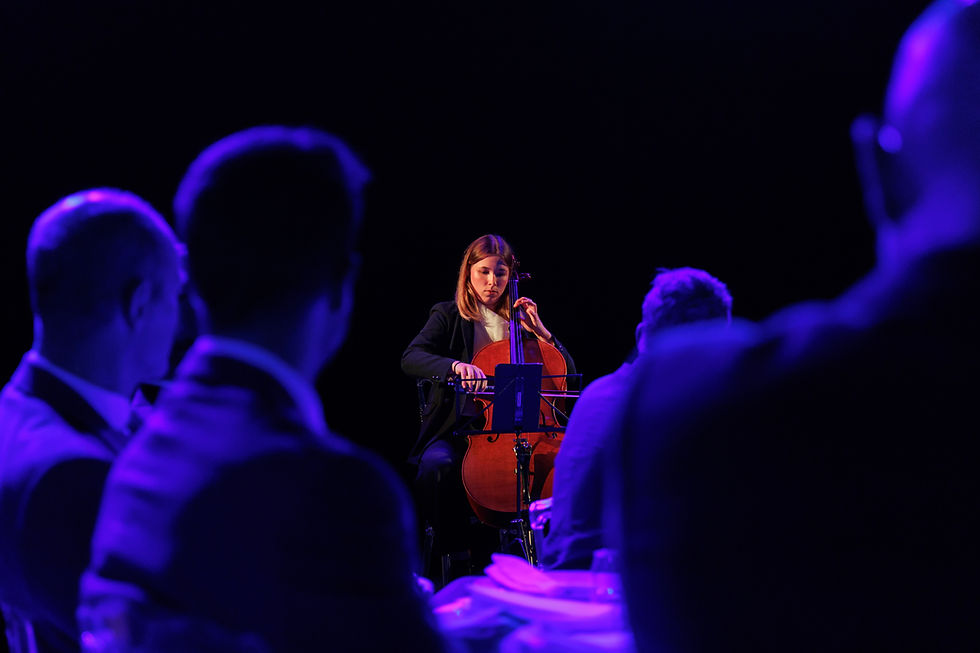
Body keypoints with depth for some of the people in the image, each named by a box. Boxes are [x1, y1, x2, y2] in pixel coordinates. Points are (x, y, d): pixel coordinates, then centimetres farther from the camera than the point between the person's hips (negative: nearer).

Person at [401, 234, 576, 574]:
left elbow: (568, 372, 15)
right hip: (459, 428, -2)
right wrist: (455, 365, -29)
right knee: (436, 466, -35)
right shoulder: (448, 316, 9)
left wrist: (540, 331, 1)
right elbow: (411, 359, -11)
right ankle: (453, 551, -16)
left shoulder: (520, 318, 18)